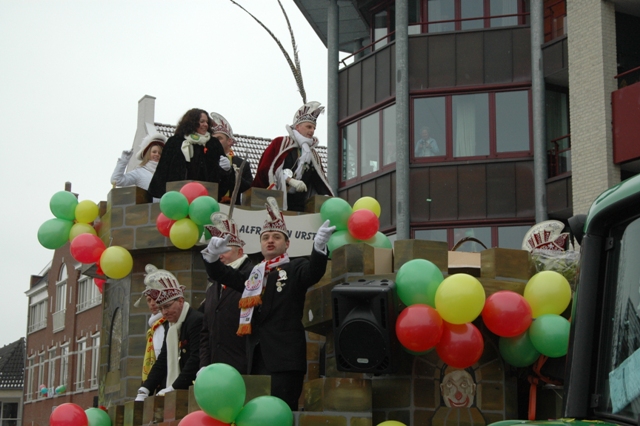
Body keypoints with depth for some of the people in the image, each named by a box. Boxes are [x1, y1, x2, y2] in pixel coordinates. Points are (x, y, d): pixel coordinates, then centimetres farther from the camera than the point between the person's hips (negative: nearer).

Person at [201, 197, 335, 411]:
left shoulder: (296, 268, 5)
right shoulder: (253, 274, 20)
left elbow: (314, 273, -15)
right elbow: (222, 274, 24)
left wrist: (319, 245, -34)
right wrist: (213, 254, 3)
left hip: (285, 357, -6)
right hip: (258, 358, 6)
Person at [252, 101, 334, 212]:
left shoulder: (314, 156, 22)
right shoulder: (280, 143, 5)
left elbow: (320, 181, 12)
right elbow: (266, 169, -7)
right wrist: (290, 180, -16)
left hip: (298, 206, 5)